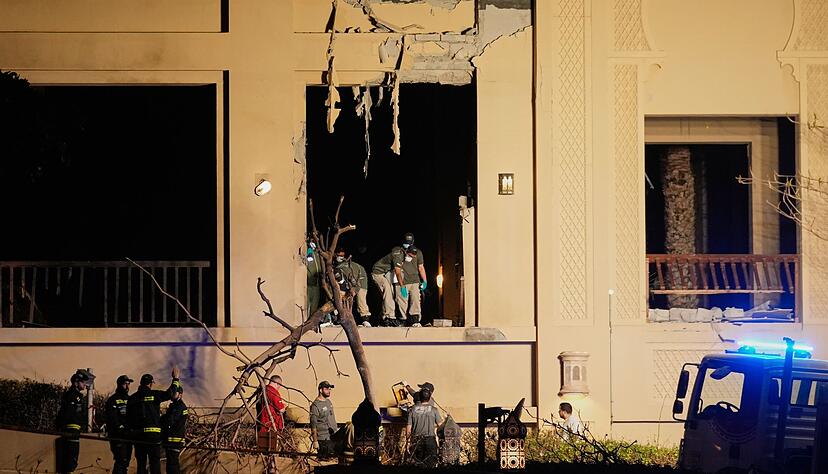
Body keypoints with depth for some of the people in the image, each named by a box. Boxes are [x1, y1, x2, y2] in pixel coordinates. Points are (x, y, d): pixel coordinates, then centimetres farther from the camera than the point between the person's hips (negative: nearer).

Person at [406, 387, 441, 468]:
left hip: (416, 441, 2)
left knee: (418, 464, 9)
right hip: (430, 440, -2)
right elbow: (440, 425, 3)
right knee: (430, 464, 1)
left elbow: (408, 428, 1)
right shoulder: (433, 409, -4)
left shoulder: (413, 410, 1)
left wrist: (408, 440, 11)